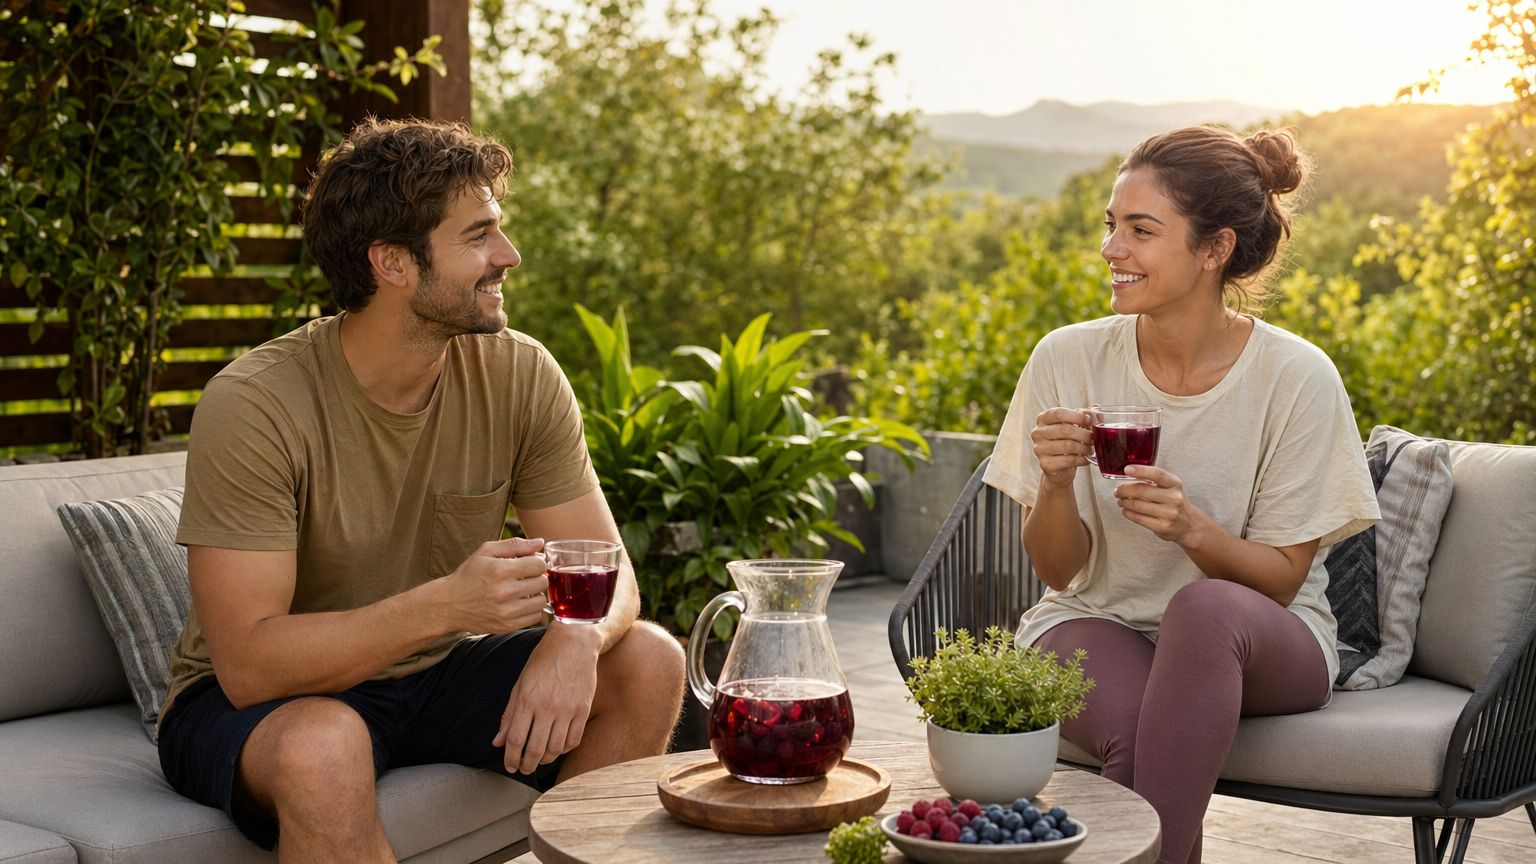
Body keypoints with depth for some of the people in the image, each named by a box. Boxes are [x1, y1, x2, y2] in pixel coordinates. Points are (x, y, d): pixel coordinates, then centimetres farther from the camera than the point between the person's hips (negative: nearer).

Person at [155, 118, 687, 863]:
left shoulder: (520, 376, -10)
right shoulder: (253, 404, -24)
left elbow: (605, 571, -7)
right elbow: (248, 664, -27)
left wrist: (576, 637, -32)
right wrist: (445, 603, -39)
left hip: (435, 673, 5)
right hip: (254, 700, -5)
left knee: (648, 662, -13)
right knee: (323, 746, -38)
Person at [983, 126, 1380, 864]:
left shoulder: (1296, 378, -12)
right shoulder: (1069, 358, -7)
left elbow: (1281, 580, -8)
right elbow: (1059, 570, -2)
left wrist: (1192, 529, -28)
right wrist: (1055, 486, -24)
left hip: (1258, 644, 0)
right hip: (1098, 625, 1)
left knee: (1203, 607, -36)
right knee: (1135, 730, -34)